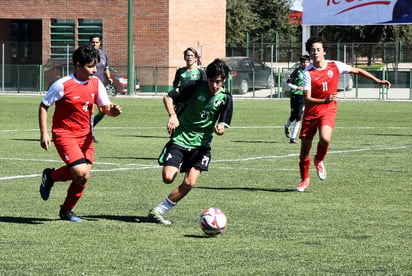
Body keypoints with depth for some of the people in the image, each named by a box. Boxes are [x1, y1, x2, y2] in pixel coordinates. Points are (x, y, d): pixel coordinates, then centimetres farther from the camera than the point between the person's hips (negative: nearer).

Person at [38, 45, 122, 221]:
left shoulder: (96, 83, 0)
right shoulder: (63, 85, -15)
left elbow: (105, 107, 4)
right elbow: (43, 106, -6)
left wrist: (113, 111, -21)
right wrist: (44, 133, -11)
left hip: (85, 135, 6)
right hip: (64, 134, -6)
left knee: (83, 177, 1)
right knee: (80, 173, -20)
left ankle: (66, 211, 23)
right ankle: (50, 176, 9)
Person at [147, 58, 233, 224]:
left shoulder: (225, 98, -3)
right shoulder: (195, 87, -7)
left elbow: (223, 126, -4)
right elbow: (168, 97, 0)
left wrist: (220, 128, -28)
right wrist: (172, 115, -18)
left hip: (201, 144, 2)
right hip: (180, 138, -2)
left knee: (189, 183, -13)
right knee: (168, 178, -19)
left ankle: (158, 211, 0)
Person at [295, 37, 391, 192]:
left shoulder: (335, 66, -4)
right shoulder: (308, 73, -10)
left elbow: (357, 71, 11)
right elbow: (307, 99, -16)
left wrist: (378, 81, 6)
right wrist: (325, 100, -33)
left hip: (328, 110, 0)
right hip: (311, 111, 0)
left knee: (325, 139, -29)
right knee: (304, 149, 3)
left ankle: (319, 160, 6)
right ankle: (304, 180, 27)